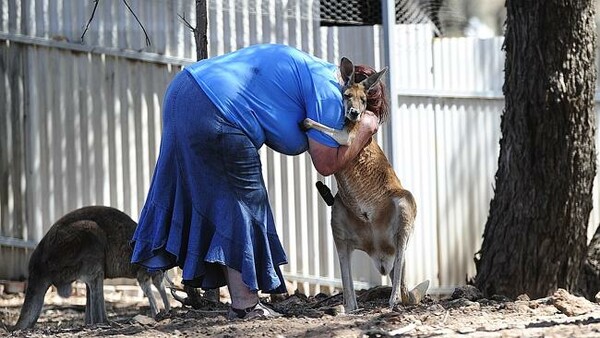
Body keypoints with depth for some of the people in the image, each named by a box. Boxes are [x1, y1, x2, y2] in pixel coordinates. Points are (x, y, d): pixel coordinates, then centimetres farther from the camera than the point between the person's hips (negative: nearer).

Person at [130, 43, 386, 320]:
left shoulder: (309, 67, 24)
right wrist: (364, 131, 10)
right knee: (245, 202, 3)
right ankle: (245, 306, 7)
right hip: (213, 113, -10)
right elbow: (326, 164, -4)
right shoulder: (328, 91, -4)